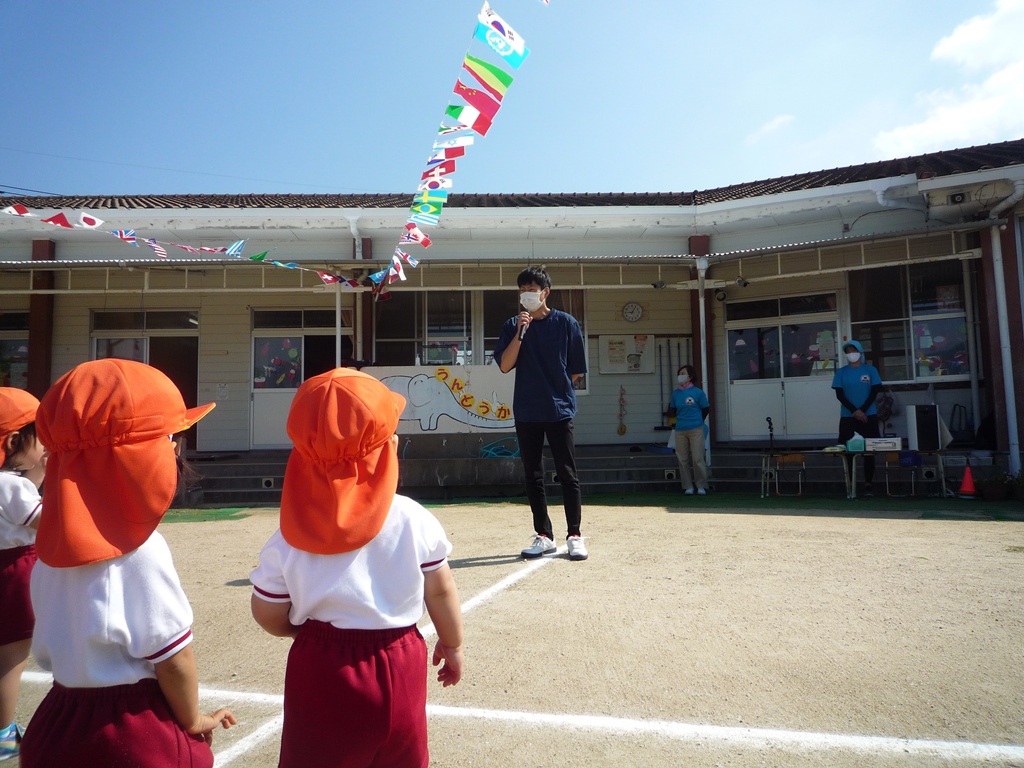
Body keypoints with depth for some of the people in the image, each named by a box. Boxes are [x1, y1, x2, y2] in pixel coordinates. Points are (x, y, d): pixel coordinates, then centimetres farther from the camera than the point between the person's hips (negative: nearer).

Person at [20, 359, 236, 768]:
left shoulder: (56, 542, -2)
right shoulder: (139, 549, -24)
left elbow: (60, 643, 5)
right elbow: (172, 658, -18)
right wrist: (193, 722, -2)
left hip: (58, 723, 7)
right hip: (136, 733, -7)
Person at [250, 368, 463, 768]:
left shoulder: (291, 535, -14)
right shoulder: (414, 520, -15)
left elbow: (269, 616, -5)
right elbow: (441, 591, -5)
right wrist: (452, 644, 13)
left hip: (321, 672, 0)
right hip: (399, 664, 0)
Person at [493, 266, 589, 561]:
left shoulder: (566, 323, 0)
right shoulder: (513, 326, 7)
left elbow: (576, 370, 5)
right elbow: (505, 365, -6)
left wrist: (556, 388, 6)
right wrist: (520, 333, -13)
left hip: (559, 410, -3)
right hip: (526, 412, 3)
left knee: (567, 475, 1)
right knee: (533, 476, 8)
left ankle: (575, 536, 10)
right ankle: (544, 536, 18)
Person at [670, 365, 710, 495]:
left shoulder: (698, 392, -4)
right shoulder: (675, 393, 6)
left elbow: (706, 409, 4)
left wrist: (697, 421, 9)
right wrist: (681, 419, 12)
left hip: (696, 429, -4)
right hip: (680, 430, 4)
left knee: (697, 458, -4)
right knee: (683, 460, 5)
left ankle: (701, 486, 7)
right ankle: (687, 487, 14)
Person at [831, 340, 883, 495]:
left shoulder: (870, 370, 4)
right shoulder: (841, 372, 5)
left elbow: (875, 392, 0)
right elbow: (839, 395, 0)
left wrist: (863, 410, -11)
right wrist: (855, 411, -11)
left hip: (869, 416, 0)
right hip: (847, 417, 0)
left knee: (868, 451, 1)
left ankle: (868, 485, 5)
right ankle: (851, 484, 5)